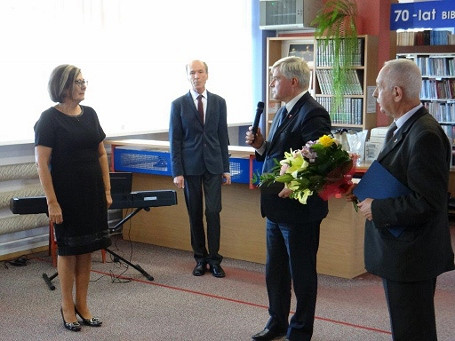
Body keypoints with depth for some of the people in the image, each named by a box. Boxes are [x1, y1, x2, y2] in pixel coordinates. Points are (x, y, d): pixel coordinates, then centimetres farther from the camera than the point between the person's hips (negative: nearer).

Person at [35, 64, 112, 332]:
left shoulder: (90, 114, 7)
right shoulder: (50, 118, -10)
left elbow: (101, 154, 12)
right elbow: (42, 163, -13)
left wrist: (107, 190, 8)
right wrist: (52, 202, -17)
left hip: (92, 194, 5)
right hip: (66, 195, -5)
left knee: (87, 249, 10)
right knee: (68, 250, 5)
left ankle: (82, 304, 23)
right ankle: (68, 307, 19)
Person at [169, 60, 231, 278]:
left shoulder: (219, 102, 5)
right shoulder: (178, 104, 0)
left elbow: (223, 136, 8)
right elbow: (175, 140, 0)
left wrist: (226, 167, 5)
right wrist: (177, 172, -5)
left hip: (213, 165, 1)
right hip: (190, 166, 0)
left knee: (213, 212, -4)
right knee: (195, 214, 6)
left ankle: (214, 259, 6)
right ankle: (200, 258, 18)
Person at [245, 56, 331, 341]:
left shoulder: (312, 114, -17)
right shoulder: (284, 112, 13)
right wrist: (260, 145, 1)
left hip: (299, 209, -9)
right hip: (276, 207, 10)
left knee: (302, 273, 7)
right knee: (275, 271, 19)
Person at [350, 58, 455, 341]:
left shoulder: (425, 135, -22)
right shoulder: (407, 128, 10)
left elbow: (428, 201, -26)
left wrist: (376, 209, -18)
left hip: (411, 256, -10)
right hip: (401, 253, 10)